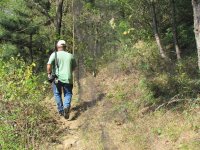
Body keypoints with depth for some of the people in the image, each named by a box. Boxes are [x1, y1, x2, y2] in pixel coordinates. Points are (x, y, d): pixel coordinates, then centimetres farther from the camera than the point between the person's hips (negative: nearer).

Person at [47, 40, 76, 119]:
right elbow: (74, 67, 16)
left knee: (57, 94, 18)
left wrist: (49, 73, 0)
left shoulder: (54, 54, -3)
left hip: (57, 78, -1)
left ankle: (60, 110, 19)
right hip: (68, 78, 1)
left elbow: (49, 65, -15)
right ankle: (66, 106, -16)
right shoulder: (70, 55, 6)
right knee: (68, 94, 12)